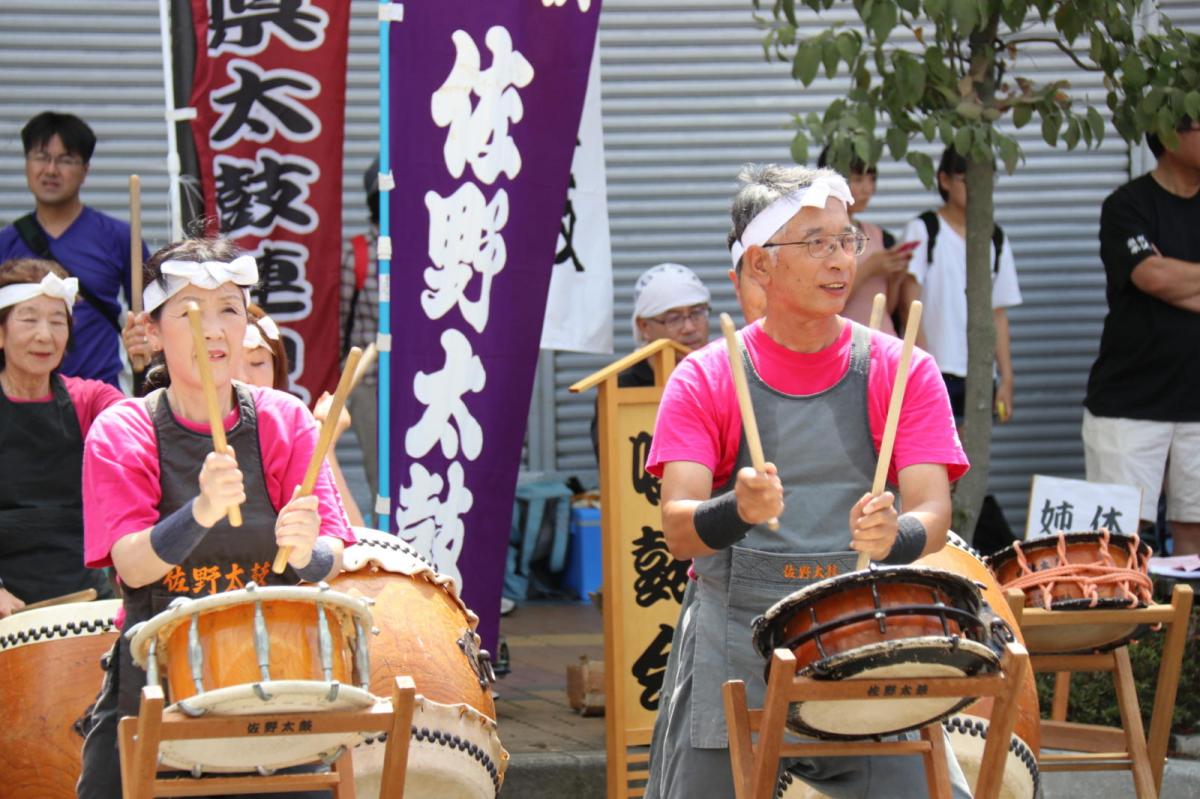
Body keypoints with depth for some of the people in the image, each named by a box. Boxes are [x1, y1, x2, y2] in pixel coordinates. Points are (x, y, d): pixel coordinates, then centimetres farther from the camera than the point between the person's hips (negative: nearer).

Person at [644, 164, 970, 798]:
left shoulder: (900, 371, 4)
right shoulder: (705, 380, 1)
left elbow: (933, 513, -7)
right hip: (731, 654, 0)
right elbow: (678, 531, -10)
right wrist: (736, 512, -32)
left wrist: (894, 537, -30)